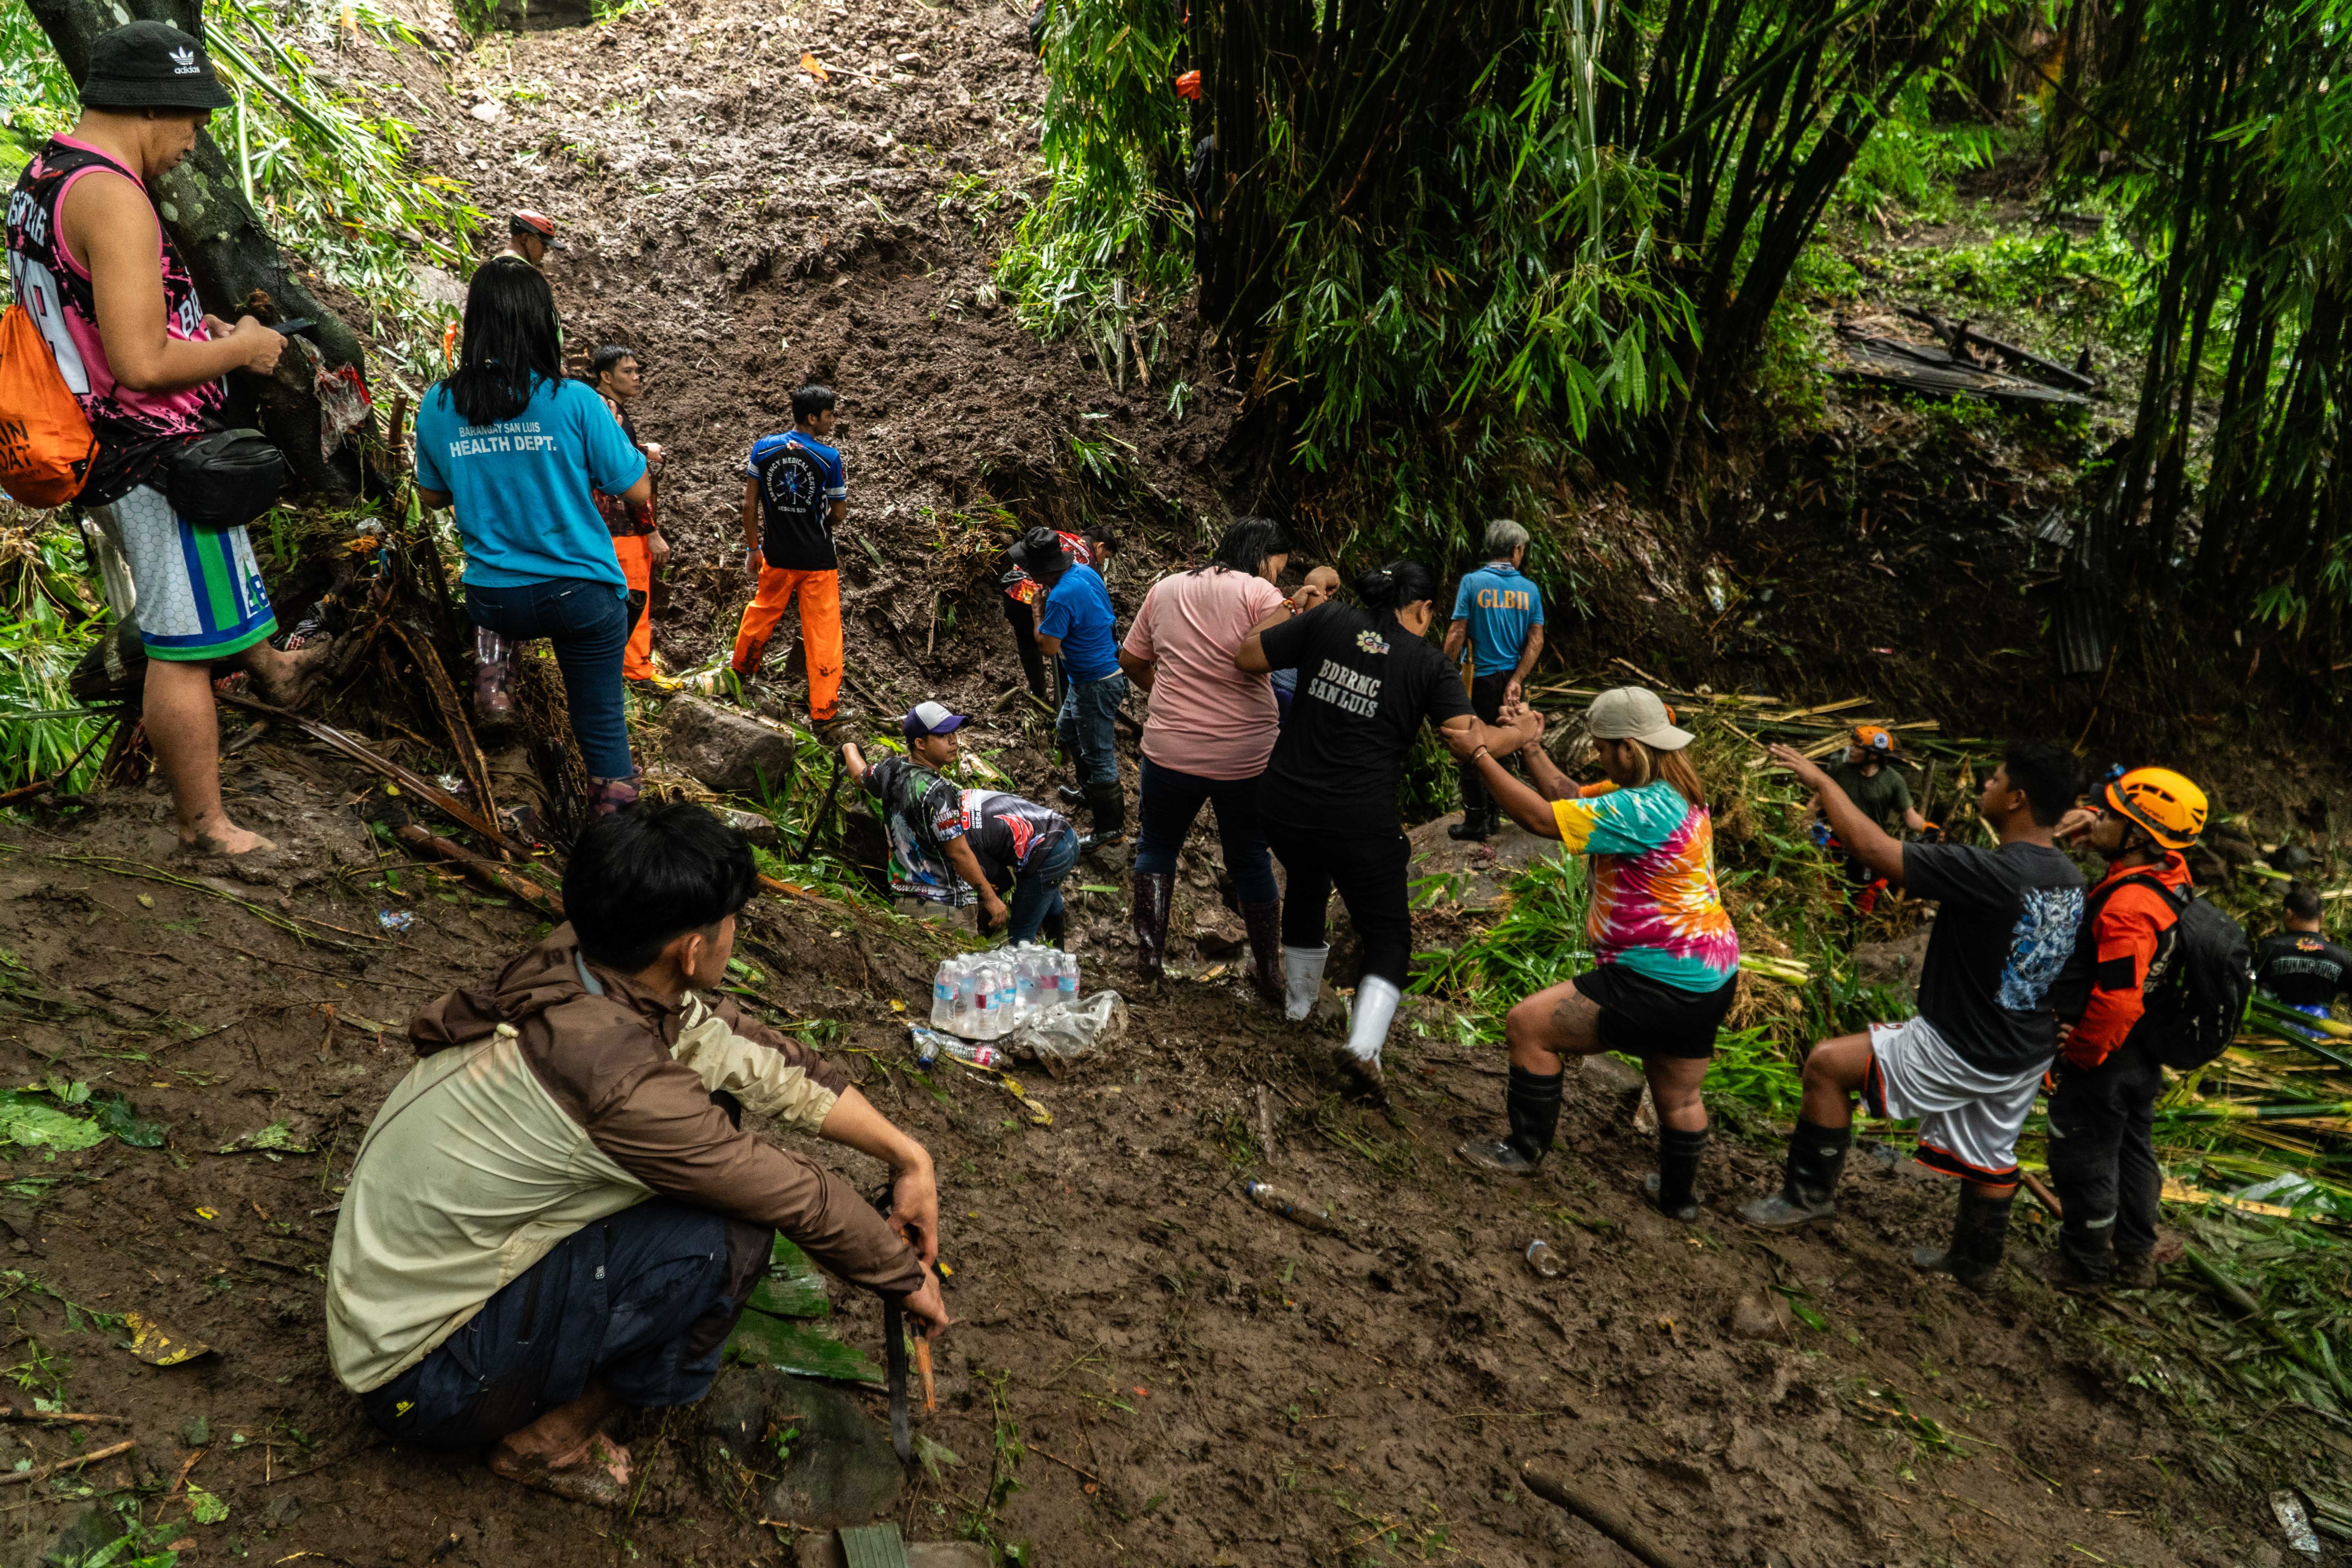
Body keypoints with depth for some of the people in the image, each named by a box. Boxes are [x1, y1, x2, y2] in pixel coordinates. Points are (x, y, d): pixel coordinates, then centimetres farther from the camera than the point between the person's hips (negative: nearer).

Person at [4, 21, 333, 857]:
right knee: (183, 651, 0)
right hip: (158, 456, -10)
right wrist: (240, 348, -12)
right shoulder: (112, 196, -22)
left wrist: (203, 333, 15)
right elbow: (141, 363, -28)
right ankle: (204, 827, 11)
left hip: (103, 455, 10)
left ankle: (270, 668, 57)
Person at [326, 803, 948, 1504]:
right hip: (421, 1384, -8)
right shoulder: (621, 1082, -33)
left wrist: (907, 1153, 0)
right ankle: (550, 1438, -1)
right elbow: (806, 1202, -20)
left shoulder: (576, 966, -11)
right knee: (732, 1233, -22)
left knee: (711, 1115, 0)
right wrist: (911, 1280, -3)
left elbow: (762, 1057, -2)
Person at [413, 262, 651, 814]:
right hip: (581, 595, -3)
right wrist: (609, 423, 10)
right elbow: (638, 492, -7)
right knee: (602, 723, 11)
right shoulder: (573, 401, -14)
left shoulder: (438, 405, -2)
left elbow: (431, 498, 13)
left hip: (494, 599, 3)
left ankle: (492, 660, 14)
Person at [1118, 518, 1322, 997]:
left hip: (1169, 751, 2)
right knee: (1250, 858, 15)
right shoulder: (1259, 593, -9)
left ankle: (1149, 953, 21)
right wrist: (1303, 610, -8)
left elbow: (1131, 660, 13)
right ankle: (1269, 972, 24)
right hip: (1246, 756, -2)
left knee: (1156, 845, 23)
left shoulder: (1165, 589, 6)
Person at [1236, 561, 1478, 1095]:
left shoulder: (1329, 621, 0)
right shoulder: (1428, 664, -4)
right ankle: (1363, 1045, -10)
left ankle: (1299, 999, 51)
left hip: (1284, 807, 4)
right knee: (1389, 936, 12)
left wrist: (1282, 610, 19)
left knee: (1305, 884, 34)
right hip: (1360, 823, -4)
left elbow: (1248, 656, 4)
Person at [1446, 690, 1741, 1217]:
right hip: (1709, 976, 10)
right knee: (1679, 1096, 26)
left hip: (1660, 985, -10)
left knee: (1528, 1025, -3)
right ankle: (1679, 1195, 44)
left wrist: (1480, 757, -20)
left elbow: (1543, 819, -26)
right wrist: (1530, 748, 0)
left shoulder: (1644, 810, -25)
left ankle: (1526, 1151, 12)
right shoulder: (1675, 793, 6)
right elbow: (1573, 800, 9)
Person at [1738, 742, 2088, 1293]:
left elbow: (1874, 848, -26)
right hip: (2027, 1054, 9)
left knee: (1828, 1063, -2)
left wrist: (1820, 780, -15)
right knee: (1987, 1155, 25)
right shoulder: (2071, 880, -1)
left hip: (1958, 1050, -8)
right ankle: (1975, 1262, 44)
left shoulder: (1991, 873, -28)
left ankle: (1811, 1190, 9)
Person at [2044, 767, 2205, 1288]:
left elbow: (2117, 1005, -35)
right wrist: (2095, 824, -6)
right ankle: (2136, 1259, 39)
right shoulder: (2172, 871, -8)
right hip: (2146, 1058, 9)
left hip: (2102, 1056, -9)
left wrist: (2078, 1051, -19)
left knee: (2084, 1165, 9)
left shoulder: (2127, 910, -34)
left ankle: (2086, 1268, 24)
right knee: (2134, 1151, 24)